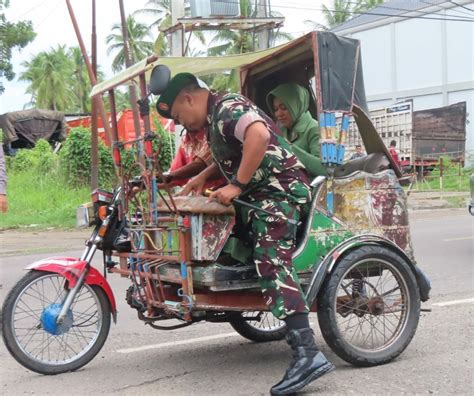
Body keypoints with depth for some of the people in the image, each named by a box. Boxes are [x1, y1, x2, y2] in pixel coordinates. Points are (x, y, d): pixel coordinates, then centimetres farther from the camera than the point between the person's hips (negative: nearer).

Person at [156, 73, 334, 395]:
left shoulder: (228, 107, -11)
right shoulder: (217, 117, 22)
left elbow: (258, 135, -30)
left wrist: (237, 185, -25)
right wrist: (204, 176, 24)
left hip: (279, 190, -13)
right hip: (266, 195, 13)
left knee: (272, 263, -22)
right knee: (269, 263, 12)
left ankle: (307, 352, -30)